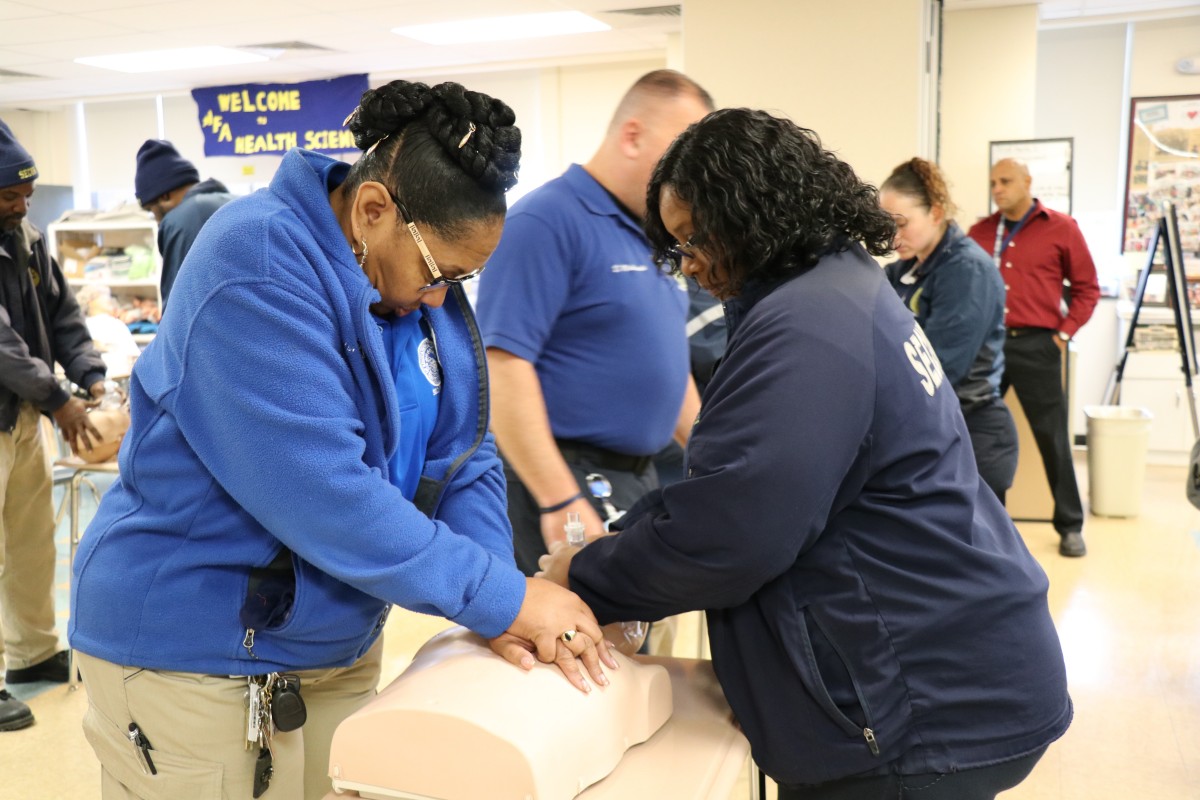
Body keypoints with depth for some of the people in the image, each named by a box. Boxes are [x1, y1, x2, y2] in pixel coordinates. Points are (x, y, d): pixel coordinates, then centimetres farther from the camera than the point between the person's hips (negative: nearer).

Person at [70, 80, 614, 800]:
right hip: (194, 654, -6)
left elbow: (464, 457, -1)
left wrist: (500, 611, -16)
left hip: (341, 646, 7)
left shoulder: (428, 289, 0)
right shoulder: (258, 263, -23)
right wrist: (500, 595, -26)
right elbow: (318, 488, -31)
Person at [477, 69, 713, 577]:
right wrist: (560, 502, -26)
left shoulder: (652, 236, 15)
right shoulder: (549, 221, -14)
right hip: (563, 481, -9)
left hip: (641, 478, 9)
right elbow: (502, 364, -23)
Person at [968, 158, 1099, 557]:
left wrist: (1063, 334, -3)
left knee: (1052, 437, 3)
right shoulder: (979, 232, 9)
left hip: (1035, 344, -3)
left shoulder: (1061, 228, 2)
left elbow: (1087, 288, 5)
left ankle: (1070, 526, 15)